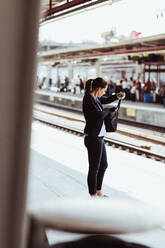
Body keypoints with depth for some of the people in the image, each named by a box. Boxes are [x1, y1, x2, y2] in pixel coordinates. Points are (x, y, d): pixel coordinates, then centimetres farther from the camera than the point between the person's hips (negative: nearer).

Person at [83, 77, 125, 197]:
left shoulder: (94, 97, 9)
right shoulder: (88, 99, -18)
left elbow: (106, 100, 29)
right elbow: (100, 115, -26)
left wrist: (117, 96, 11)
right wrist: (108, 110, -5)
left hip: (99, 138, 10)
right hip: (93, 138, -10)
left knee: (103, 165, 20)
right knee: (94, 168, 1)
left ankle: (98, 192, 35)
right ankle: (93, 195, 14)